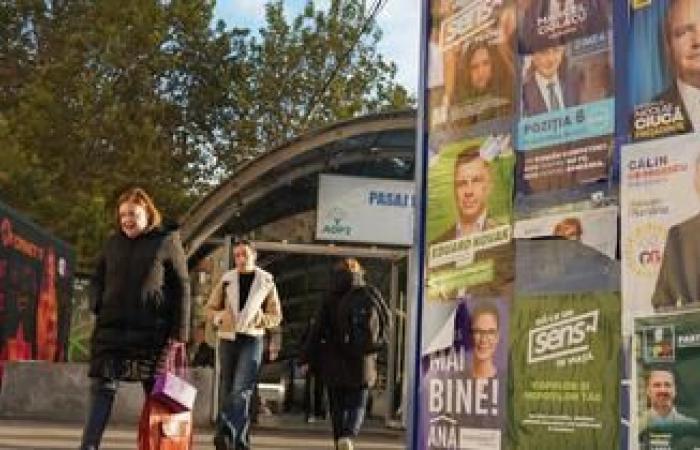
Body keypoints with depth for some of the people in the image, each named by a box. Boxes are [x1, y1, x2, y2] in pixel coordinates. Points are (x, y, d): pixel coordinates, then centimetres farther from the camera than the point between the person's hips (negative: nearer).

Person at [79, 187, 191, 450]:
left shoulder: (167, 241, 1)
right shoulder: (113, 243, 14)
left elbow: (182, 288, -2)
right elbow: (98, 278, 24)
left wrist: (180, 330, -9)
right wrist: (97, 306, 4)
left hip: (152, 330, -4)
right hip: (111, 327, 4)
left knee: (155, 391, 3)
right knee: (103, 387, -3)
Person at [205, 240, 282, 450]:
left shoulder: (266, 281, 3)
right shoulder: (226, 279, 7)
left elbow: (276, 316, 6)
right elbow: (209, 309, 11)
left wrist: (260, 319, -13)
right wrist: (219, 316, -10)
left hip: (252, 340, -3)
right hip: (227, 339, 3)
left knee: (241, 390, -17)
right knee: (226, 390, 5)